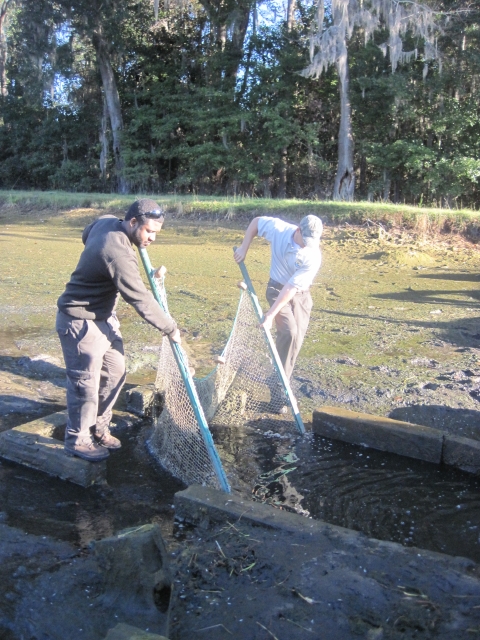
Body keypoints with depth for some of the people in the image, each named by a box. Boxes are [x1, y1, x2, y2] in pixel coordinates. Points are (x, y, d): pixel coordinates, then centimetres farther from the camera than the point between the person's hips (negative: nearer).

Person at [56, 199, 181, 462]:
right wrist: (170, 328, -17)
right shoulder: (118, 253, -31)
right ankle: (77, 440, 20)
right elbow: (141, 300, -28)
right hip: (81, 322, -10)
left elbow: (87, 234, 22)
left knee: (114, 373, 15)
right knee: (86, 383, 1)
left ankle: (98, 428, 31)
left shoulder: (106, 221, -3)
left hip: (104, 317, 10)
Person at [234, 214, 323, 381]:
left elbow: (291, 288, -27)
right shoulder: (278, 228, -22)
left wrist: (271, 315, -27)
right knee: (289, 331, -19)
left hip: (301, 295, 1)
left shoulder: (313, 257, -25)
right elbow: (256, 221, 0)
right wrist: (243, 248, -5)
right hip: (277, 288, -1)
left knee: (297, 338, 1)